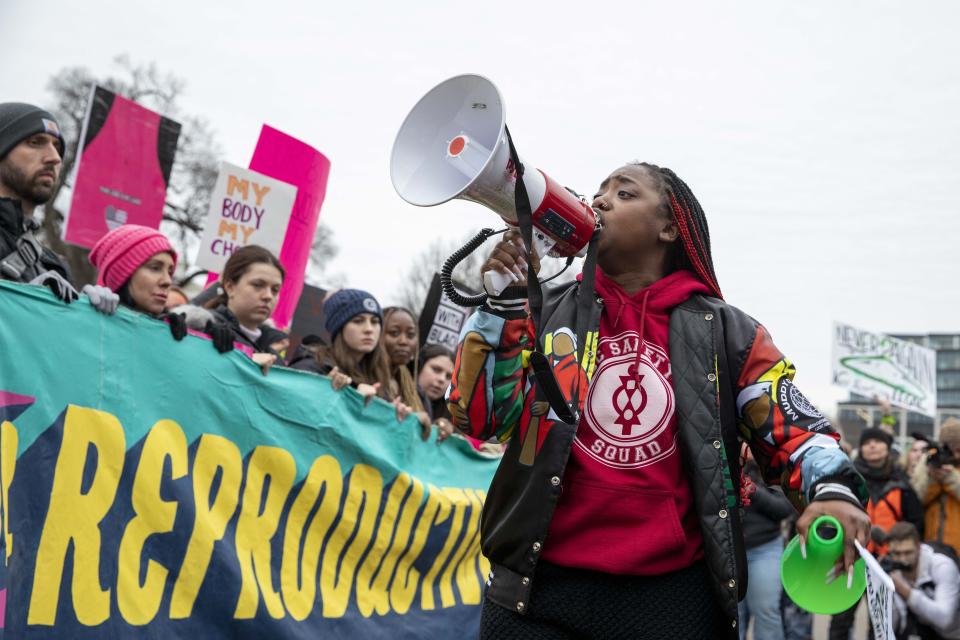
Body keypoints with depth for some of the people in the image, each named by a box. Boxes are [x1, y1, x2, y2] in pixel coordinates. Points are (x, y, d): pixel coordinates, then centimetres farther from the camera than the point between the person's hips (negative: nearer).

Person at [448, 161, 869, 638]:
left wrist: (832, 489, -14)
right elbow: (477, 416, -2)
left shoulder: (727, 332, 5)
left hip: (675, 592, 0)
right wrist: (502, 296, -8)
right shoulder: (544, 311, 7)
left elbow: (794, 431, 6)